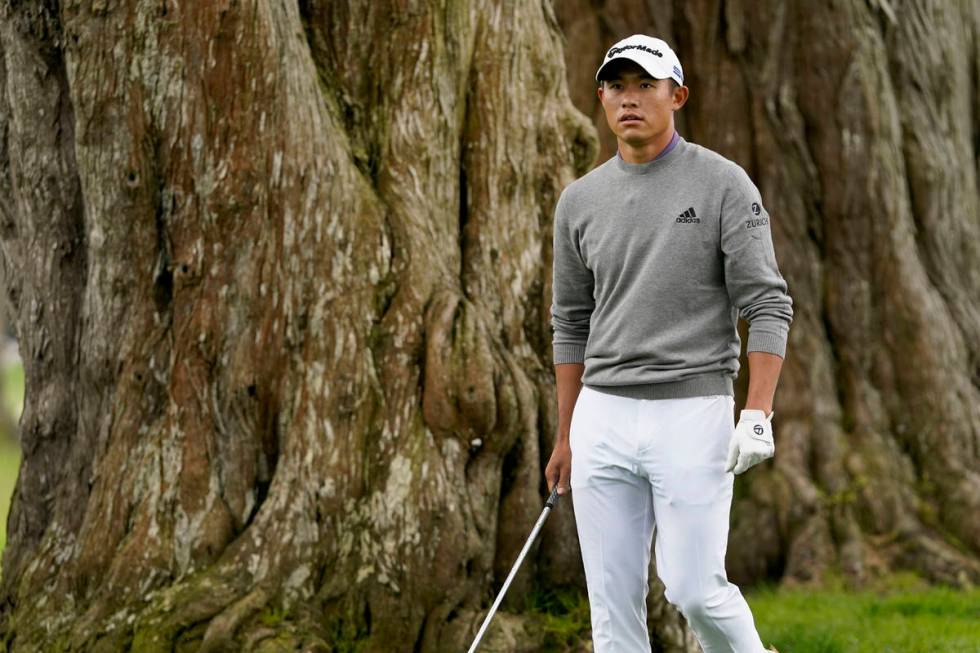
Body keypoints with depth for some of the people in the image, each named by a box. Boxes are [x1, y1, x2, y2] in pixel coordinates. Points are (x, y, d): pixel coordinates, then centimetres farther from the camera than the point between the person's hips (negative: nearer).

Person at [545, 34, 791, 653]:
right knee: (613, 597, 3)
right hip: (602, 418, 4)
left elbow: (768, 305, -7)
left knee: (694, 588, -7)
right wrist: (566, 437, 16)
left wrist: (758, 414, -18)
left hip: (693, 412, -4)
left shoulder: (724, 185, -4)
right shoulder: (580, 200, 9)